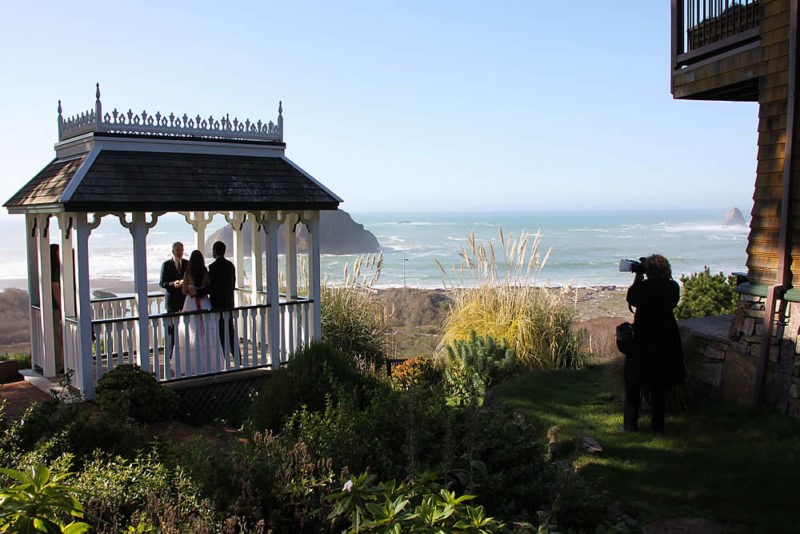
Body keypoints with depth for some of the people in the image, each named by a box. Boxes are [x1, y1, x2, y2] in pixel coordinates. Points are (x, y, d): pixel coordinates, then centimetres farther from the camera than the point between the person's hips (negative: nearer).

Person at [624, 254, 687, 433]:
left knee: (633, 385, 9)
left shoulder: (644, 287, -19)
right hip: (666, 342, 4)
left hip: (642, 342, -4)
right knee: (659, 387, 15)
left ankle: (630, 426, 12)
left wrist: (637, 277, 3)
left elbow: (631, 299, -2)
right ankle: (658, 426, 19)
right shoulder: (673, 287, -5)